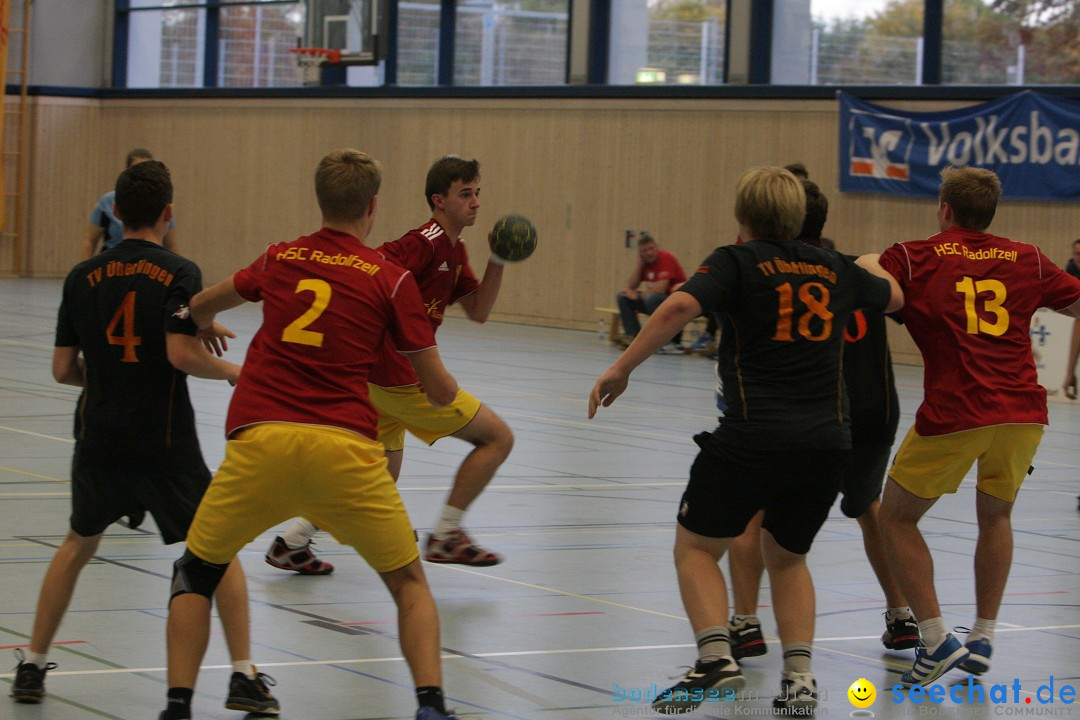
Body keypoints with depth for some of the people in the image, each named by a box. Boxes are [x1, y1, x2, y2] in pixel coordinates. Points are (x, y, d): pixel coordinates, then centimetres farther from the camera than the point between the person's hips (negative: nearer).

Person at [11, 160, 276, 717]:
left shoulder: (83, 277, 4)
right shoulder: (179, 273, -8)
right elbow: (181, 353, -20)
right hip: (166, 445, -3)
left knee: (78, 544, 25)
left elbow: (63, 369, 6)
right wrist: (229, 370, -2)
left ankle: (32, 668, 22)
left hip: (99, 441, 3)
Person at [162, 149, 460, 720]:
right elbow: (440, 391, 8)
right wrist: (448, 388, 33)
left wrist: (204, 330, 59)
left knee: (196, 572, 20)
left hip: (257, 439, 2)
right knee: (409, 582, 16)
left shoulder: (280, 259, 16)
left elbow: (200, 306, 35)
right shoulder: (392, 279, 6)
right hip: (343, 449, -1)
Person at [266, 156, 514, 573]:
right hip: (399, 377, -10)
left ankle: (291, 543, 20)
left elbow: (478, 311, 16)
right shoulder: (427, 241, -15)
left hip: (380, 378, 10)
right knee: (498, 437, -3)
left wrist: (497, 261, 4)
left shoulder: (453, 250, 16)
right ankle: (446, 536, 1)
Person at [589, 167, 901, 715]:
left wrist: (620, 369, -12)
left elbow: (680, 306, -18)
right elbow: (893, 297, 34)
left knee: (696, 548, 11)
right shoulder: (835, 269, 14)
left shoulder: (737, 262, 0)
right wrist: (869, 266, 54)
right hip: (827, 439, 5)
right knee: (786, 556, 24)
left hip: (753, 436, -5)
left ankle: (716, 657, -9)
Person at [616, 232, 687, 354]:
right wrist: (639, 265, -10)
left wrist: (638, 295, -13)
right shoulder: (644, 262, 5)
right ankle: (633, 337, -10)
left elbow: (661, 289, -26)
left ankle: (668, 343, -29)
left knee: (651, 299, -37)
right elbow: (631, 286, -1)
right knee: (622, 297, -3)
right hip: (654, 300, 8)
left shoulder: (666, 258, -18)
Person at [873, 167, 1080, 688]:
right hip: (1023, 410, 4)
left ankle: (936, 640, 3)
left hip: (954, 414, -4)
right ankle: (982, 639, 23)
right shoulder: (1027, 260, 14)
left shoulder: (913, 257, 5)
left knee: (896, 518, 12)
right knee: (995, 515, 26)